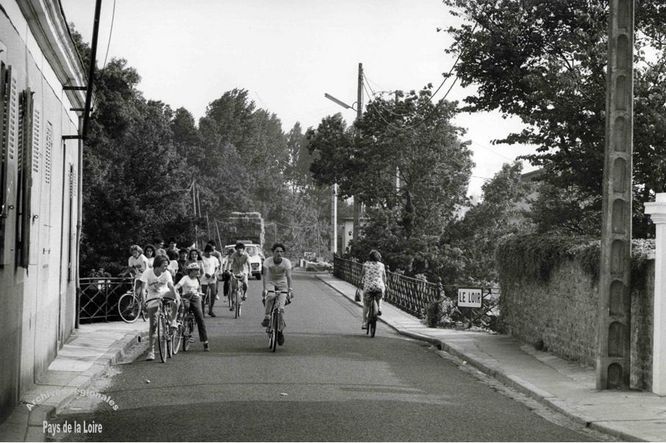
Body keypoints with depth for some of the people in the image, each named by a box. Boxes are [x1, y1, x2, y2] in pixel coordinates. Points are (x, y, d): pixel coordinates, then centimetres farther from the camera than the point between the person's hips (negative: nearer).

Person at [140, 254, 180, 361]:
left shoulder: (167, 273, -15)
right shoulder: (147, 273, -18)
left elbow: (171, 287, -24)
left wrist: (176, 298, -39)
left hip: (164, 294, 1)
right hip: (152, 299, -1)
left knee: (176, 296, -33)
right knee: (153, 325, -7)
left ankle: (173, 320, -12)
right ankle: (151, 351, 0)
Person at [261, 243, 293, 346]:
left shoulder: (286, 262, -15)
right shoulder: (267, 261, -16)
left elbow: (288, 276, -24)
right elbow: (265, 275, -25)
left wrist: (290, 289, -37)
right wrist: (265, 289, -38)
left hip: (282, 285, 0)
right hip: (271, 284, 0)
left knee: (280, 308, -13)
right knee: (269, 297, -36)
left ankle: (280, 331, 1)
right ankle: (267, 318, -26)